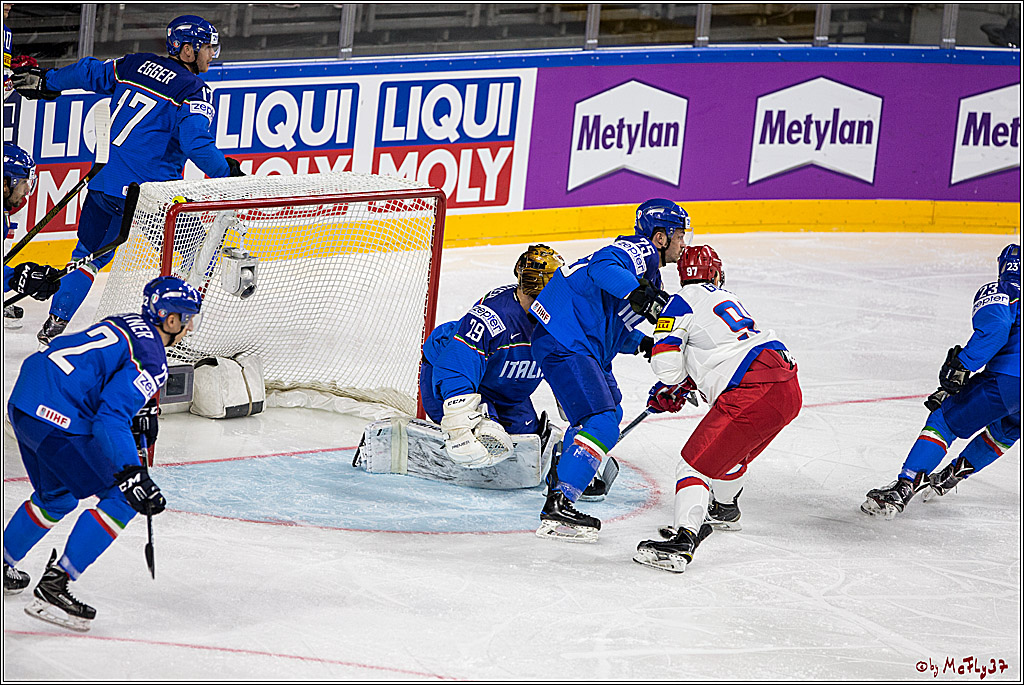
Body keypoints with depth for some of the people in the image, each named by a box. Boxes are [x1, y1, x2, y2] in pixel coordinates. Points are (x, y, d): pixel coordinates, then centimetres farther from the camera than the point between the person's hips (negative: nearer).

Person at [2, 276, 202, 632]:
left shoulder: (125, 324, 18)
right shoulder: (151, 357, -10)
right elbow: (110, 417, -22)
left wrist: (137, 419, 27)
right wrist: (131, 473, -26)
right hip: (58, 419, -10)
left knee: (58, 497, 30)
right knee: (123, 500, -5)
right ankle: (54, 585, -9)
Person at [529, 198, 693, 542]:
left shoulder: (647, 270, 23)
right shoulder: (640, 251, -10)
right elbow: (602, 266, -32)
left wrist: (645, 344, 14)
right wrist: (635, 290, -45)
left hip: (587, 343, 11)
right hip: (565, 342, -11)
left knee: (610, 409, 31)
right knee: (601, 424, -21)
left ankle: (561, 476, 47)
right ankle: (557, 507, -27)